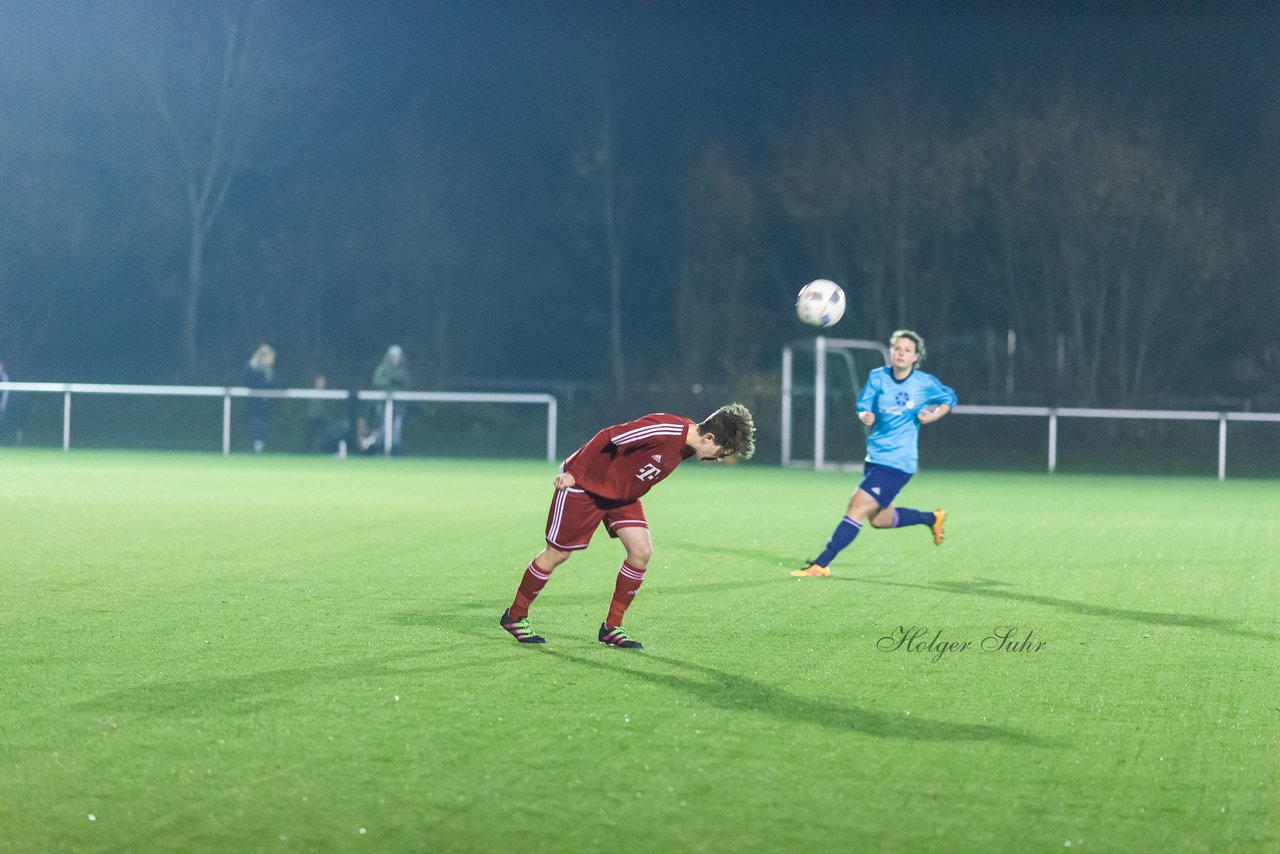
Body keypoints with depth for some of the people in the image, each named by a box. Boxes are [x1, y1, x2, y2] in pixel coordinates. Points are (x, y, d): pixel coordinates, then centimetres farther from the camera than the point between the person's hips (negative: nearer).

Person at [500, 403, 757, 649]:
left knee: (642, 552, -5)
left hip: (622, 493, 8)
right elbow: (606, 437, -28)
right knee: (557, 554, 1)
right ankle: (515, 616, 20)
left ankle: (611, 627, 6)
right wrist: (573, 473, -21)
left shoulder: (687, 444, -4)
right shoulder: (662, 431, -33)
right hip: (584, 484, -8)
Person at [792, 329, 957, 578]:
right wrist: (865, 416, -17)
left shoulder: (925, 383, -6)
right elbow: (863, 408, 7)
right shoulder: (878, 378, 2)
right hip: (875, 457, 6)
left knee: (857, 508, -14)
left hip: (897, 463, -6)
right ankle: (932, 518, 40)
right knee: (880, 519, 17)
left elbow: (949, 399, 10)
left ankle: (821, 564, -13)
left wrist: (933, 415, -9)